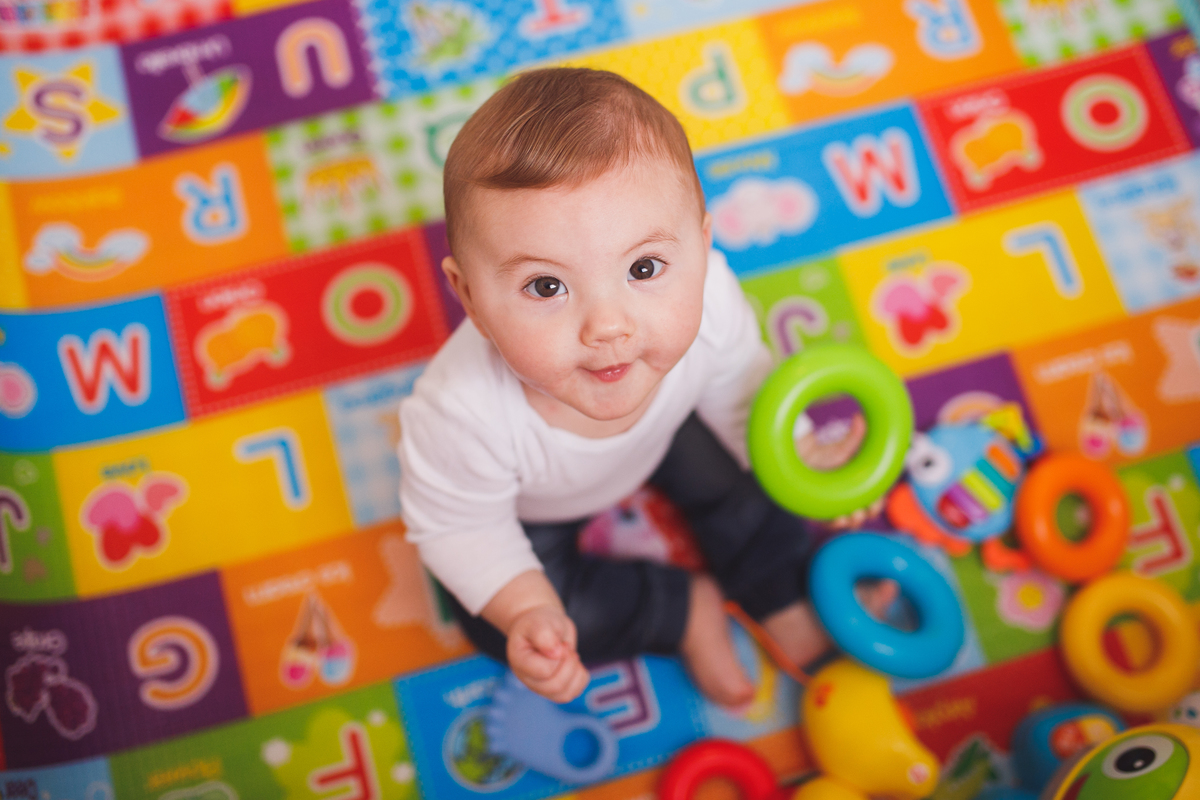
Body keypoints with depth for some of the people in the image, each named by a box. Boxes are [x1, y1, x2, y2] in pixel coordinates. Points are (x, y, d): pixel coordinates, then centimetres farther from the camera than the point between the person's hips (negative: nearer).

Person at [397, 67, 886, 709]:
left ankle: (780, 598, 34)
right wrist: (524, 608, -38)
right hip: (534, 509, -2)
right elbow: (457, 528, -25)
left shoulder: (709, 302, -38)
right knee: (499, 627, -8)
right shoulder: (462, 413, -47)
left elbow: (738, 391, -15)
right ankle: (687, 608, 11)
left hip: (665, 431, 3)